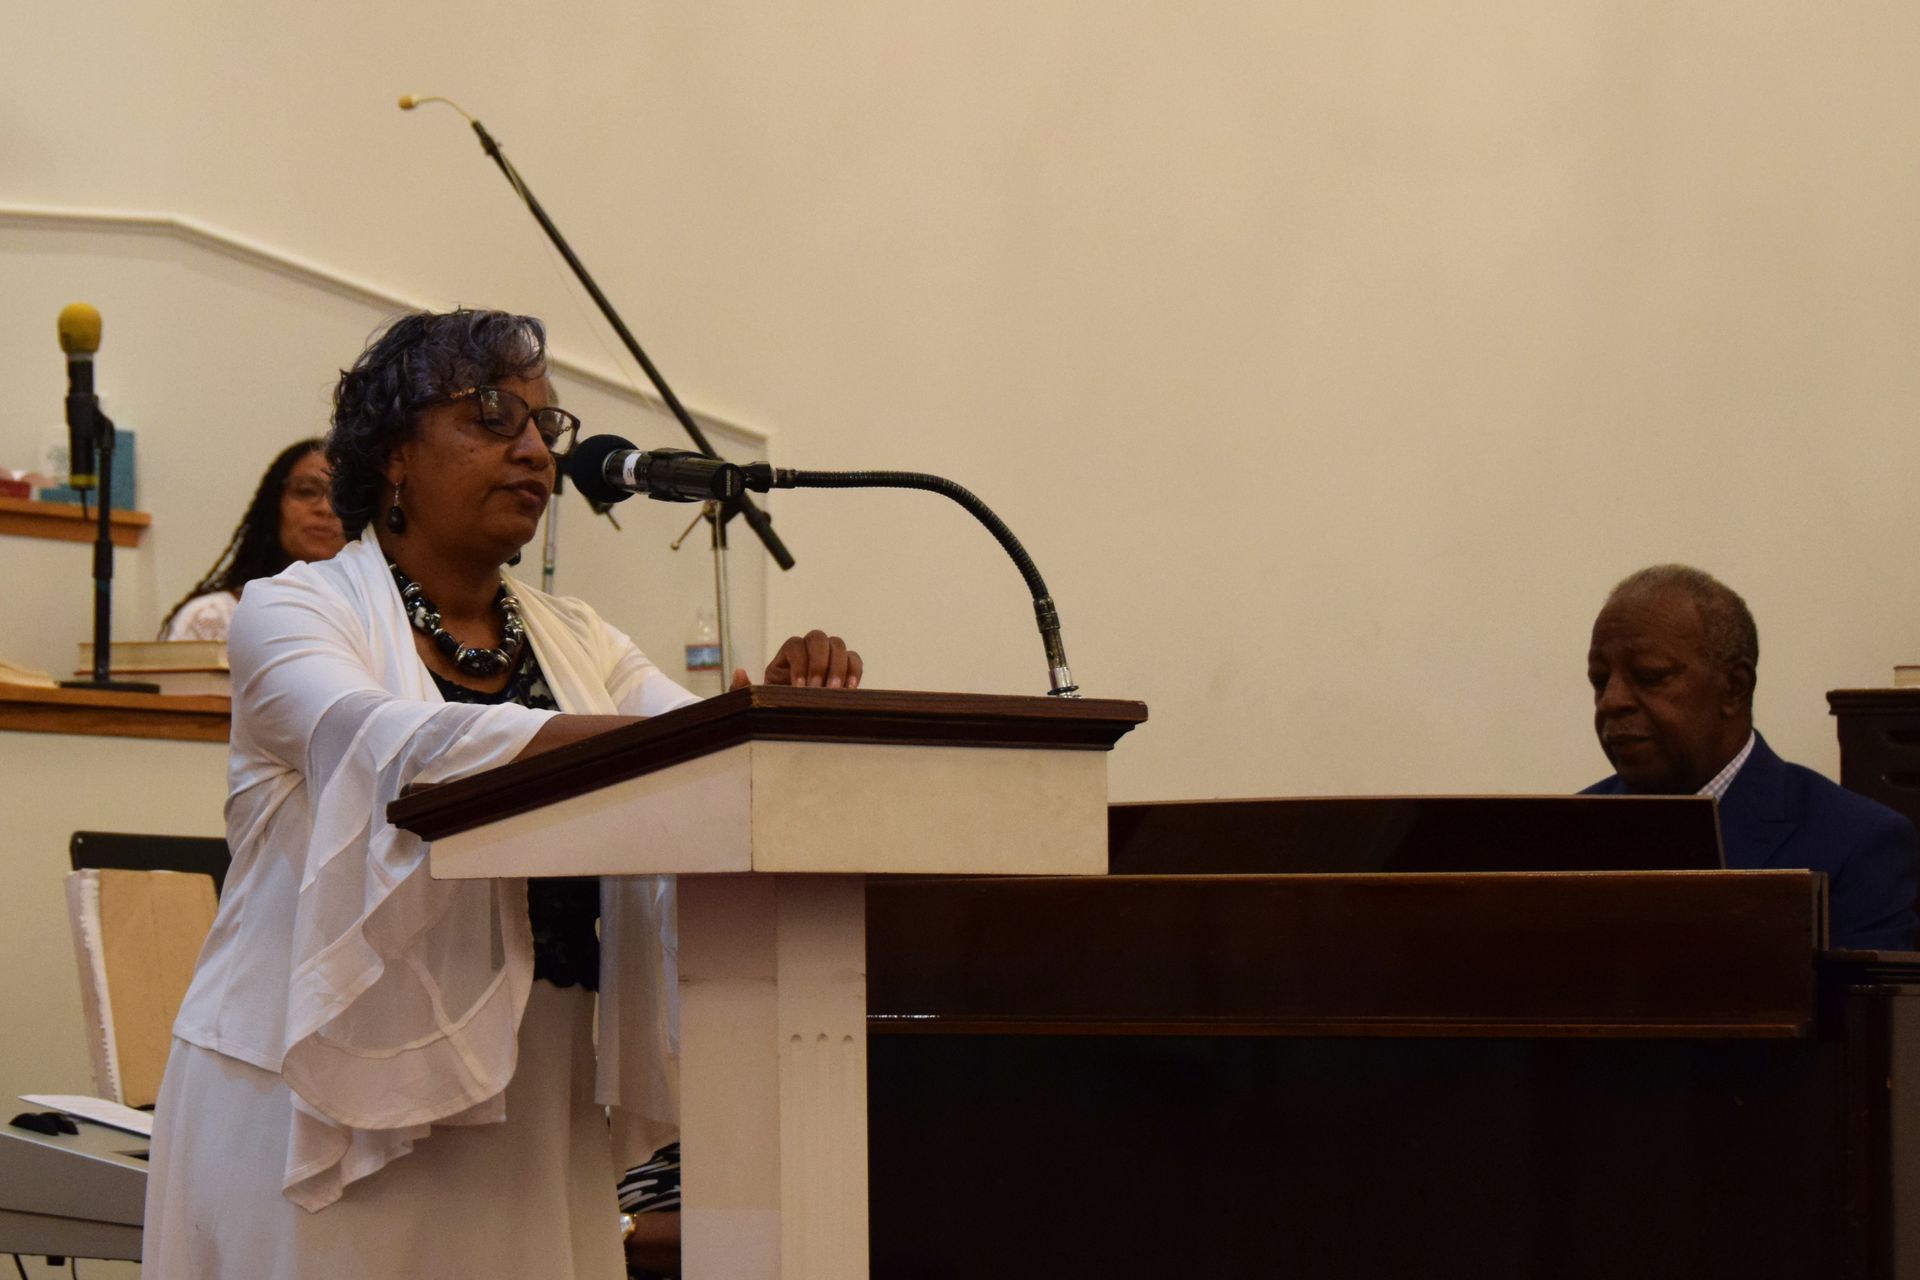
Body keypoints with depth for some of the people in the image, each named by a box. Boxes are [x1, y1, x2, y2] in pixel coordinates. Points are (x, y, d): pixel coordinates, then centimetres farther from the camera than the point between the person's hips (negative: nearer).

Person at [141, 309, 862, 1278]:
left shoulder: (577, 642, 17)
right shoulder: (291, 612, -1)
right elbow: (392, 745, -21)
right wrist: (668, 737, -32)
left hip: (533, 1111, 5)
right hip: (330, 1098, -5)